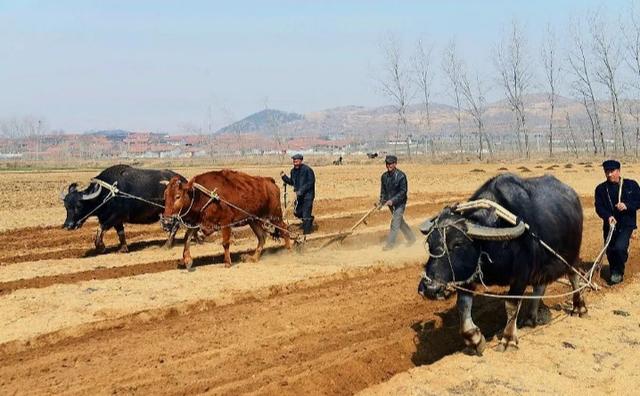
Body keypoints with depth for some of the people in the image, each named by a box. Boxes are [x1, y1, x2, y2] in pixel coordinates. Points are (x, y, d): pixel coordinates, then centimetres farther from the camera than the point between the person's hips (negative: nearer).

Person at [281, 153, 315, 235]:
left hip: (308, 194, -7)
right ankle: (309, 219, 37)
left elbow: (310, 182, -17)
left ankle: (306, 231, 3)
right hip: (299, 195, 7)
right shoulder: (293, 171, 7)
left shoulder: (307, 169, -15)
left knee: (306, 215, -7)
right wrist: (284, 177, 1)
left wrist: (301, 190, -23)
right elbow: (291, 182, 17)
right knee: (297, 213, 12)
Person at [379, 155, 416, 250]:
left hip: (399, 203, -7)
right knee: (400, 222, 17)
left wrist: (392, 200, -26)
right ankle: (411, 238, 33)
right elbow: (383, 190, 11)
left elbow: (403, 191, -18)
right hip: (390, 203, 7)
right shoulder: (384, 176, 2)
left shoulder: (401, 176, -17)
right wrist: (382, 201, -2)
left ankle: (390, 244, 0)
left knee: (395, 223, -8)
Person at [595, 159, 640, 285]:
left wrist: (627, 205, -18)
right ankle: (613, 273, 35)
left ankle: (618, 272, 2)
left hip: (626, 224, -3)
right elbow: (599, 207, -4)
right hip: (609, 225, 3)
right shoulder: (601, 188, 2)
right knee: (610, 251, 9)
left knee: (620, 247, -21)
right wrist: (608, 216, -23)